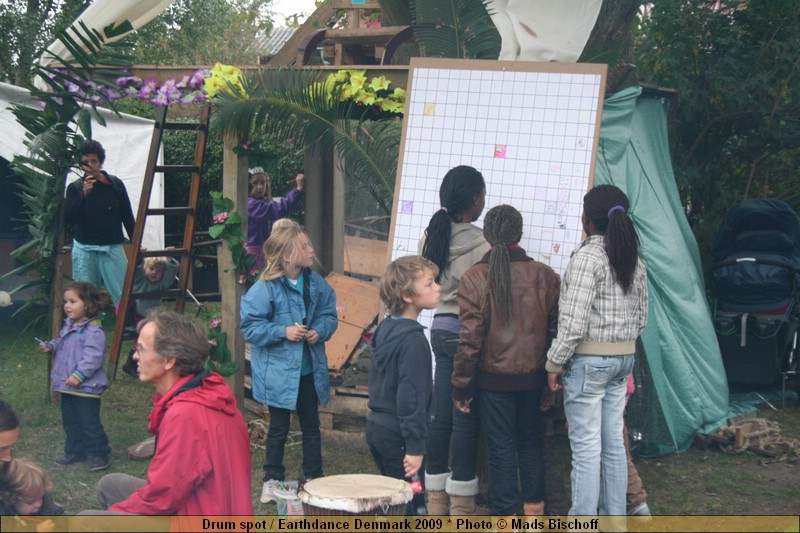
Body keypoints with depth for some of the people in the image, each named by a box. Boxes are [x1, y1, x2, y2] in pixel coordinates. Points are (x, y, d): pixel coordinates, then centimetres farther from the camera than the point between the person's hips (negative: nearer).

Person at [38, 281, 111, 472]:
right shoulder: (68, 326, 9)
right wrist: (50, 346, 5)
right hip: (67, 386, 9)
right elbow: (61, 343, 25)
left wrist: (79, 375, -30)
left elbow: (93, 356, -26)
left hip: (86, 387, -9)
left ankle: (98, 454, 10)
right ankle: (75, 451, 32)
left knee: (89, 422, -3)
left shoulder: (93, 331, -20)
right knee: (70, 421, 18)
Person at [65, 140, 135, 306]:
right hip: (84, 249, 0)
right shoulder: (75, 187, 2)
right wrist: (83, 194, -17)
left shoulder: (115, 184, 2)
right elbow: (68, 218, -7)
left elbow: (127, 217, 7)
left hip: (112, 248, 0)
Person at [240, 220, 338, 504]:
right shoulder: (264, 289, -17)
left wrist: (320, 330, -11)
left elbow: (329, 315, 9)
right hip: (278, 372, -4)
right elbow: (250, 326, -15)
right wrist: (283, 331, -23)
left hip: (309, 370, 4)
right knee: (278, 428, 9)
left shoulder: (316, 283, -2)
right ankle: (272, 479, 25)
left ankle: (314, 477, 27)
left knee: (311, 425, 15)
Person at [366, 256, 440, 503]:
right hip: (397, 435, -9)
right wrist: (416, 447, -20)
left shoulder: (384, 329, 9)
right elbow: (411, 396, -22)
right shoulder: (413, 340, -19)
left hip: (376, 426, 9)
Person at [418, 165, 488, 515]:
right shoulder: (480, 244, -15)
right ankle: (461, 505, 6)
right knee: (465, 419, -1)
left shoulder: (431, 237, 5)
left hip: (440, 329, 7)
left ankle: (436, 499, 17)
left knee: (440, 415, 10)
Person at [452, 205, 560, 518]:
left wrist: (461, 385, -4)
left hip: (494, 378, -3)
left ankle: (505, 515, 11)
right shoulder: (545, 276, -4)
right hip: (533, 376, 3)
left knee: (501, 447, 6)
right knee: (530, 441, 19)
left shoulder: (474, 279, -13)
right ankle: (534, 509, 29)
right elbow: (556, 330, 1)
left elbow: (470, 338, -13)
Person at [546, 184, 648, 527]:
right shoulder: (635, 261, 8)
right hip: (624, 358, 8)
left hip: (589, 359, -8)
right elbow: (641, 318, 14)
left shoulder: (587, 257, -16)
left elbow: (574, 320, -20)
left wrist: (555, 363, -11)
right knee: (613, 443, 14)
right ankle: (614, 520, 22)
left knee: (586, 446, -3)